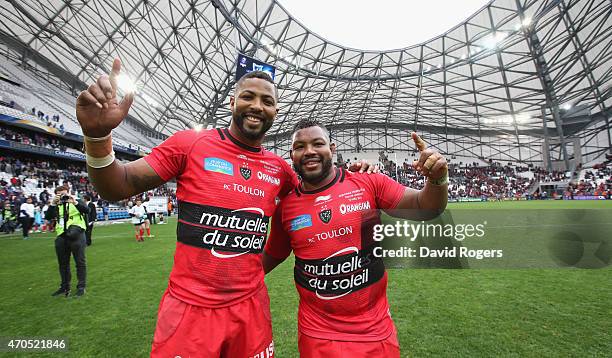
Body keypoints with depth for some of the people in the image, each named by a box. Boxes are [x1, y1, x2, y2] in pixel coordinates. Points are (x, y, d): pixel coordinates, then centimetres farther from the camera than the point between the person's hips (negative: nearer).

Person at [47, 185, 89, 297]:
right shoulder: (56, 206, 15)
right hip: (61, 237, 5)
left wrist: (74, 202, -24)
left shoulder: (77, 202, 6)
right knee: (63, 263, 13)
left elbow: (86, 210, -12)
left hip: (76, 236, -4)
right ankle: (65, 287, 27)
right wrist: (53, 204, -13)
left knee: (80, 262, 1)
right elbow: (48, 217, -1)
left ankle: (81, 287, 9)